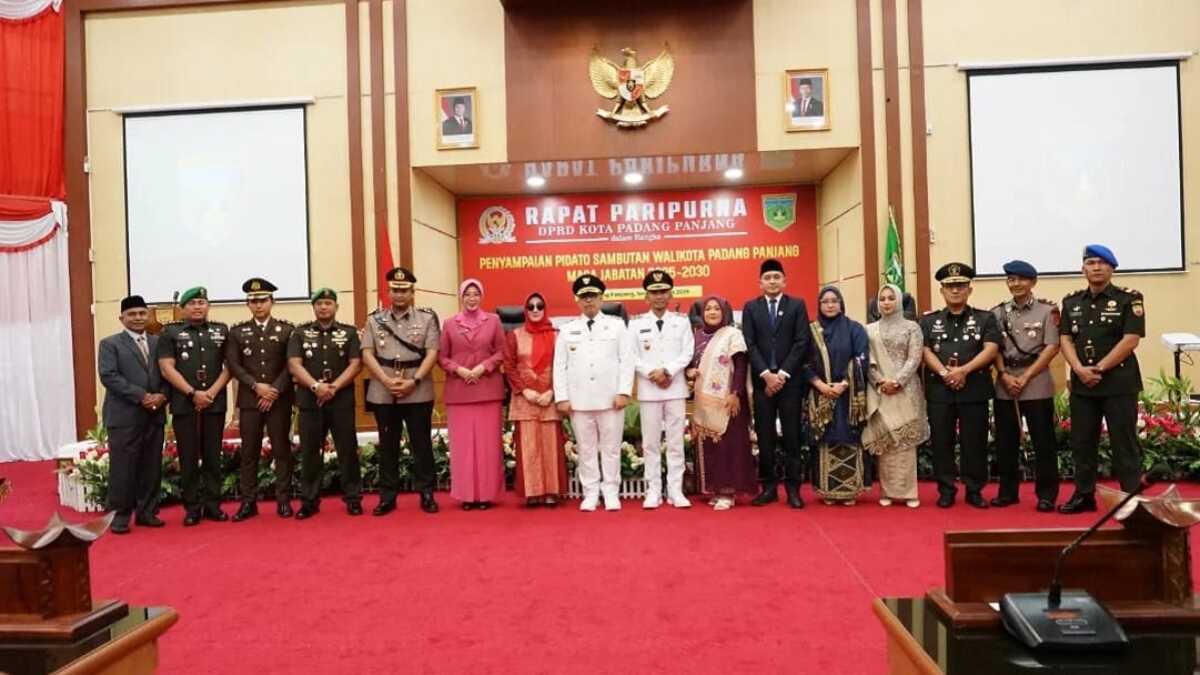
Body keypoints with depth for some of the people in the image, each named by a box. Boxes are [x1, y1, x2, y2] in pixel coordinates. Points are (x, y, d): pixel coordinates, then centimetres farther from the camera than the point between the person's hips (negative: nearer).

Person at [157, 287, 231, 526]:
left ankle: (213, 505, 13)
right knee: (188, 459, 3)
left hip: (215, 404, 1)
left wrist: (212, 392, -8)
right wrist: (193, 394, -11)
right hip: (184, 405, -1)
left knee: (213, 457, 6)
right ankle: (192, 508, 10)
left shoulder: (222, 331, 10)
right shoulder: (170, 332, 5)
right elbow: (167, 369, -3)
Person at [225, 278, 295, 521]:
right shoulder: (237, 331, 8)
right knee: (249, 452, 3)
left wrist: (274, 391, -11)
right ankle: (248, 502, 10)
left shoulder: (286, 329, 4)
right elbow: (233, 365, 1)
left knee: (282, 450, 2)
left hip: (280, 399, -1)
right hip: (249, 400, 1)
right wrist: (256, 386, -11)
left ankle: (283, 500, 8)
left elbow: (291, 364, -2)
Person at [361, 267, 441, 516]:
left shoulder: (427, 318, 2)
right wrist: (388, 381, -11)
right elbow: (367, 355, 1)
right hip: (383, 394, 2)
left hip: (418, 393, -2)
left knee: (422, 444, 4)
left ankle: (427, 494, 14)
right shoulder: (374, 320, 8)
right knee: (387, 446, 9)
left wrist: (414, 381, -14)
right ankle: (387, 496, 18)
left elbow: (432, 353, -5)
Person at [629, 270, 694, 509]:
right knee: (650, 442, 3)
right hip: (648, 390, 0)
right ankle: (653, 491, 9)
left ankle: (675, 490, 9)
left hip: (676, 389, 0)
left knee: (676, 442, 3)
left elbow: (687, 354, 0)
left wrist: (667, 371, -14)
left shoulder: (682, 322, 8)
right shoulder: (636, 324, 6)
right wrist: (653, 373, -14)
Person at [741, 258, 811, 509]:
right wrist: (766, 374, -10)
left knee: (792, 436, 2)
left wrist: (783, 373, -11)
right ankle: (769, 486, 11)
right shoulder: (751, 307, 9)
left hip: (791, 380, -1)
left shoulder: (797, 305, 5)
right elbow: (750, 345, 1)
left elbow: (802, 343, -3)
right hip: (762, 380, 1)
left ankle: (793, 488, 9)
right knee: (765, 437, 3)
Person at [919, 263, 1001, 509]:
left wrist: (963, 370, -17)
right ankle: (946, 490, 14)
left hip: (975, 390, -1)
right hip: (939, 391, 1)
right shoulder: (929, 320, 11)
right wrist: (945, 373, -16)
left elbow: (991, 350, -5)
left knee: (975, 443, 3)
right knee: (941, 443, 4)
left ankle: (975, 490, 15)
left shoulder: (985, 318, 8)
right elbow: (925, 351, 0)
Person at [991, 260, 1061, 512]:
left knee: (1043, 441, 1)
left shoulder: (1047, 310, 1)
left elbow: (1051, 348, -5)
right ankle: (1008, 491, 19)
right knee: (1005, 441, 8)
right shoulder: (998, 313, 10)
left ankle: (1046, 494, 12)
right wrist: (1004, 375, -8)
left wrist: (1026, 377, -11)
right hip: (1005, 385, 3)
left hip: (1036, 384, -3)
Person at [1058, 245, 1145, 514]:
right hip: (1082, 384, 4)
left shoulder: (1129, 299, -2)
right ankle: (1084, 495, 19)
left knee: (1124, 443, 0)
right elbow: (1065, 339, 5)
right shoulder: (1071, 302, 11)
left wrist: (1099, 368, -13)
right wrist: (1080, 369, -10)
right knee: (1082, 442, 9)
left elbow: (1131, 340, -11)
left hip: (1119, 382, -4)